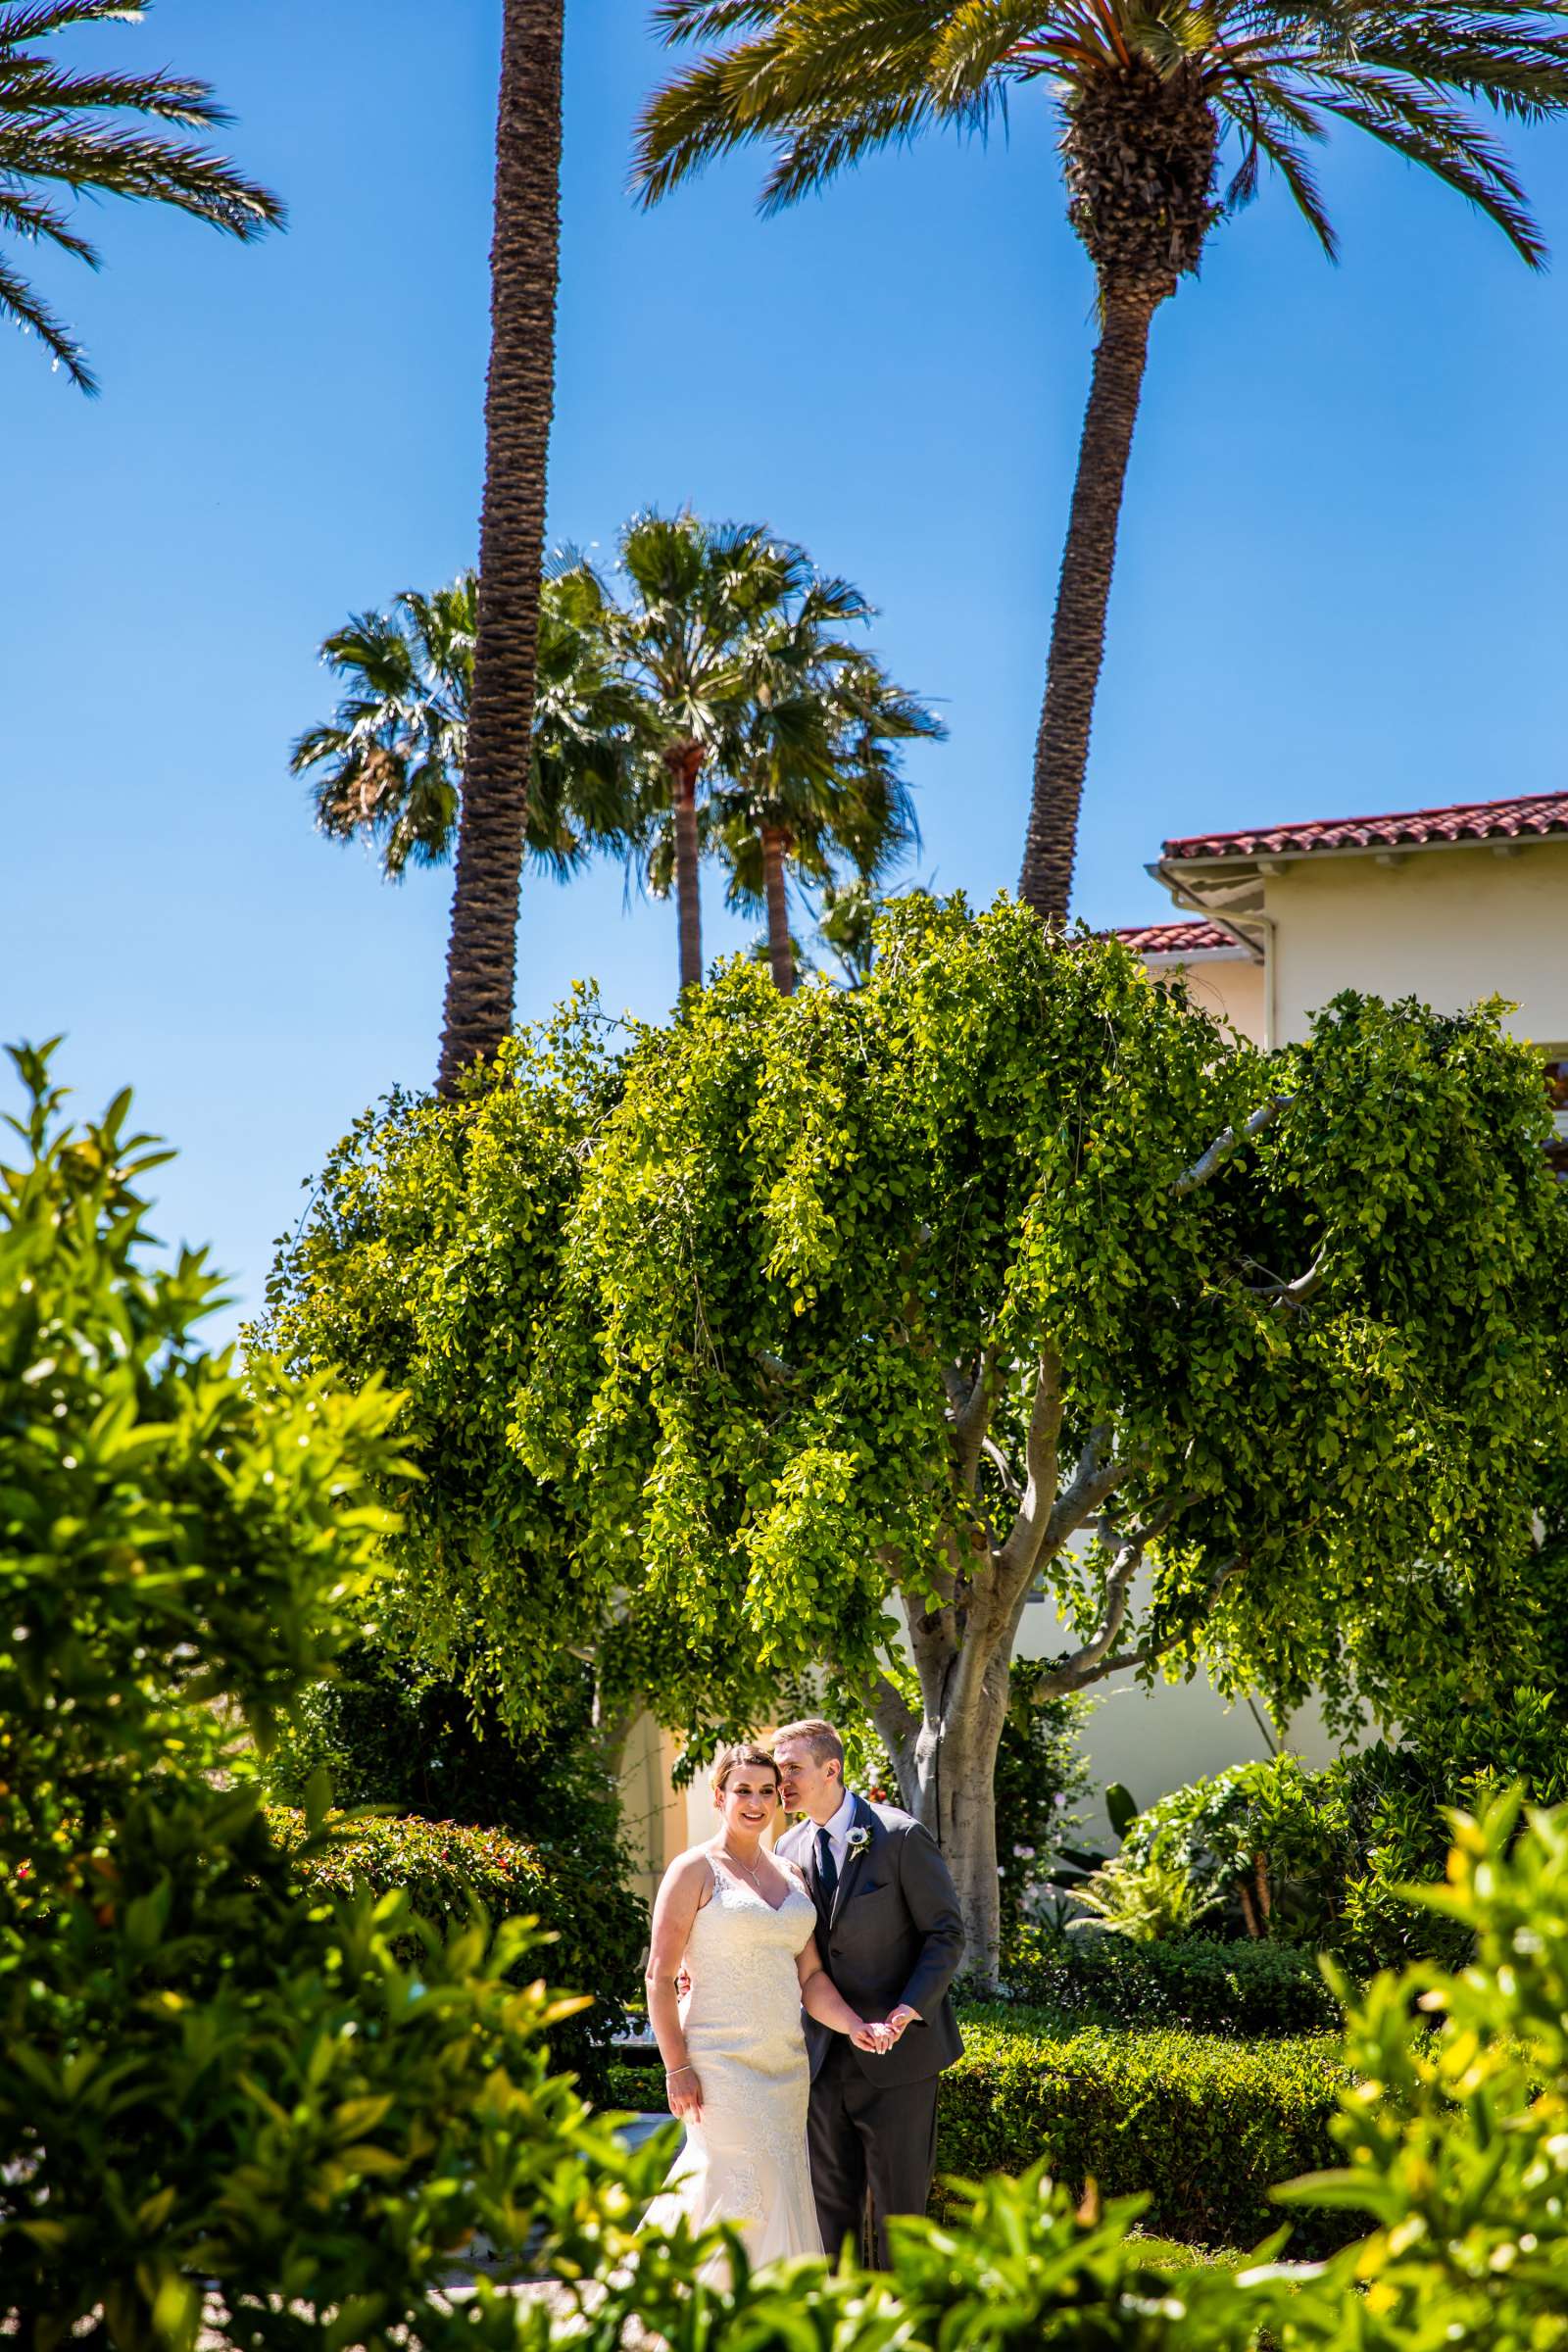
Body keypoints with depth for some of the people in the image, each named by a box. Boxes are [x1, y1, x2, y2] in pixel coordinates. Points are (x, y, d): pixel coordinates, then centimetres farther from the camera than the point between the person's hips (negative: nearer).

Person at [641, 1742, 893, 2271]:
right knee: (748, 2187, -13)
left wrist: (855, 2027, -6)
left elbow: (810, 1975, 12)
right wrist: (676, 2068, -13)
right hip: (720, 2063, -6)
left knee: (783, 2188, 4)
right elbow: (660, 1976, -7)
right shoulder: (695, 1870, -3)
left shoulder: (790, 1878, 14)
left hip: (786, 2064, 6)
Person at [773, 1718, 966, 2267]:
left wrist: (911, 2008, -21)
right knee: (830, 2199, 10)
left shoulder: (900, 1836, -10)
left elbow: (946, 1932, -8)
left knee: (897, 2198, 2)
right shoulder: (790, 1849, 7)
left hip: (896, 2054, -5)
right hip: (825, 2057, 5)